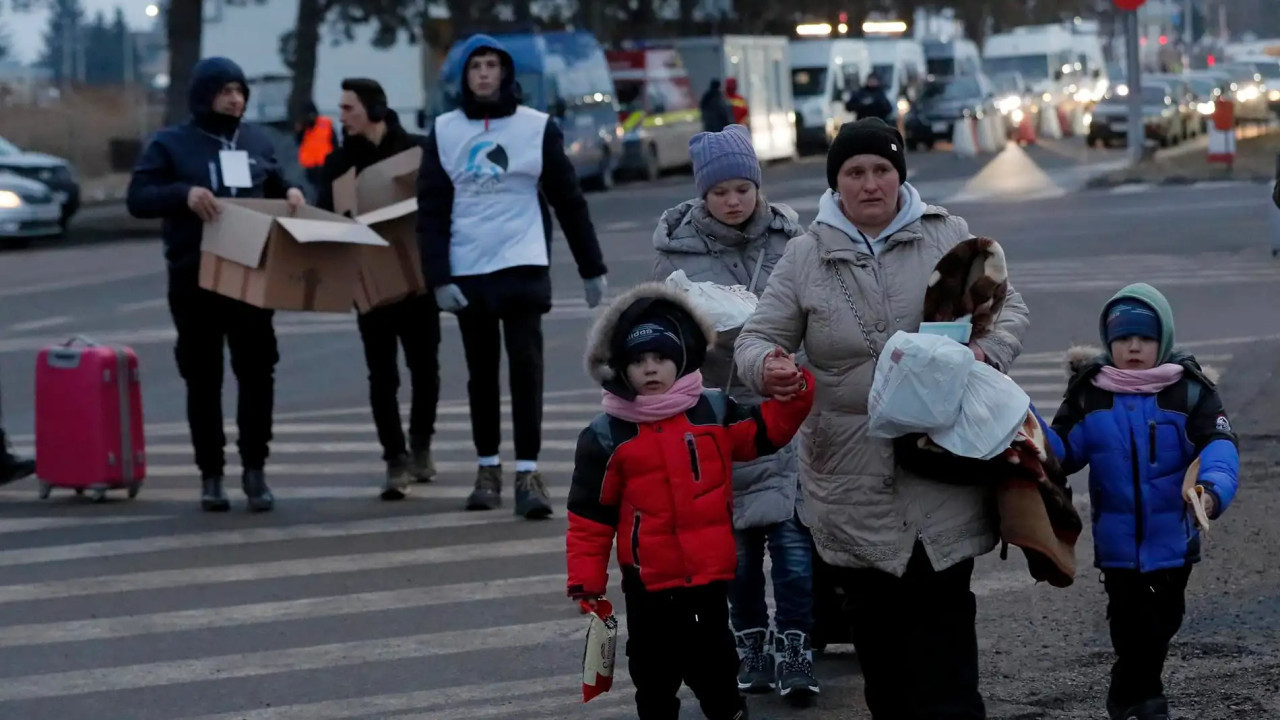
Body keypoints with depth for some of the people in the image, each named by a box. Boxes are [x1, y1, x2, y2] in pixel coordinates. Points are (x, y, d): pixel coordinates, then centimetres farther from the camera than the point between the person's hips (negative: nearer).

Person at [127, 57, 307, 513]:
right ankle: (211, 475, 11)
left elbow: (274, 188, 21)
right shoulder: (171, 144, -1)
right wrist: (184, 192, -24)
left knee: (257, 371, -4)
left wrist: (290, 195, -3)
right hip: (194, 279, -2)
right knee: (203, 378, 4)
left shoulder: (256, 141, 10)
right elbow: (138, 198, -7)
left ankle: (254, 470, 7)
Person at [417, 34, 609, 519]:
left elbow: (569, 201, 5)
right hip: (467, 271, 2)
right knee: (481, 372, 10)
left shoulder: (537, 128, 1)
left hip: (522, 266, -2)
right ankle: (488, 469, 21)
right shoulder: (444, 132, 4)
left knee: (525, 364, -12)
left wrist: (591, 268, 6)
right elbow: (432, 210, 3)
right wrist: (439, 278, -6)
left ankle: (528, 473, -13)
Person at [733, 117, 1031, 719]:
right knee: (875, 619, 5)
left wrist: (988, 352, -13)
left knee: (943, 619, -2)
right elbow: (757, 336, 5)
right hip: (853, 482, 1)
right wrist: (764, 366, -19)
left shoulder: (947, 236, 4)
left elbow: (1009, 309, 10)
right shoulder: (806, 256, 4)